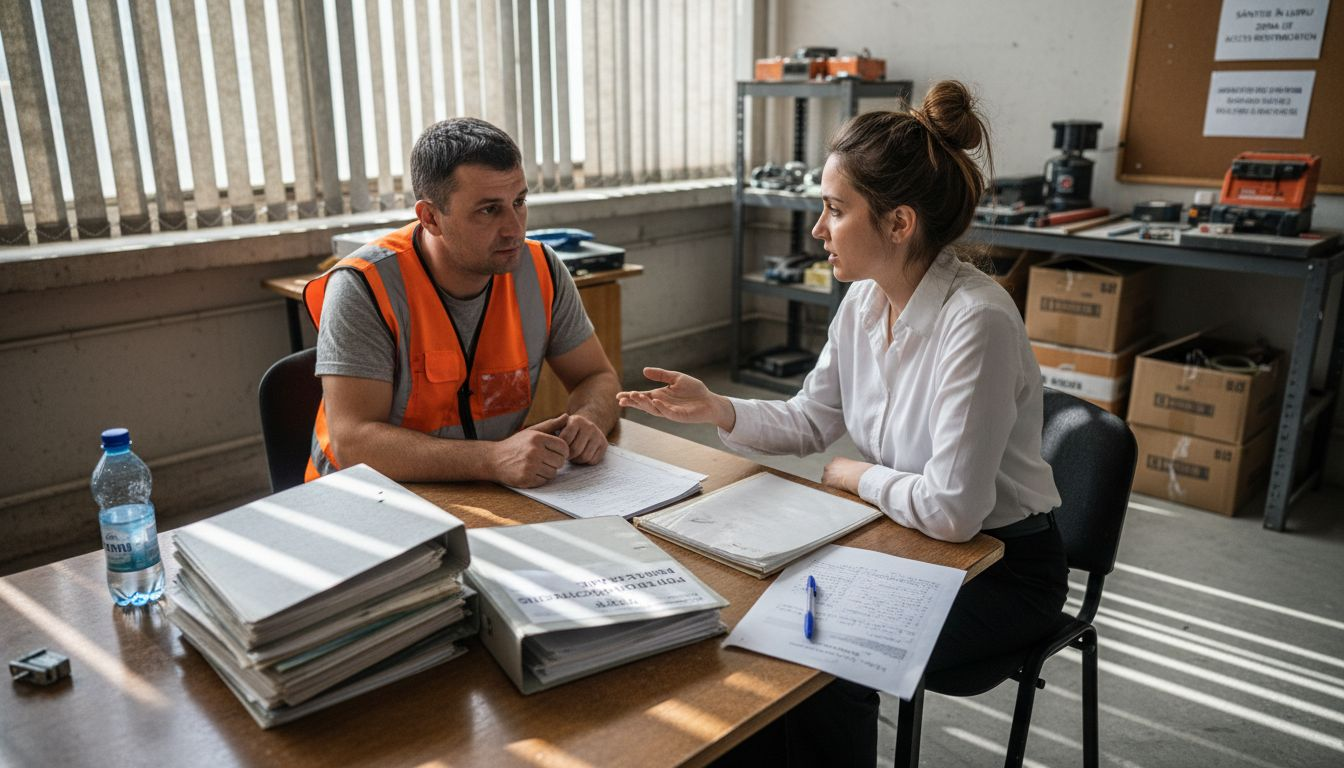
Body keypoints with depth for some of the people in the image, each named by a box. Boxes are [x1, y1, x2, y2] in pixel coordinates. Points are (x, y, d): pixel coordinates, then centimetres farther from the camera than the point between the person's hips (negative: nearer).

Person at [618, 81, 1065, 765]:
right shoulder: (863, 302, -5)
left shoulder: (976, 322, -30)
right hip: (906, 539, 7)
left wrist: (857, 475, -13)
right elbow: (810, 421, 6)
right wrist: (717, 410, -9)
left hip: (1002, 566, -7)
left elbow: (951, 509, -30)